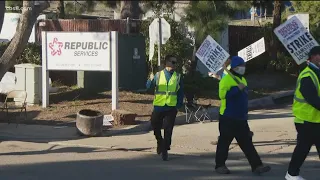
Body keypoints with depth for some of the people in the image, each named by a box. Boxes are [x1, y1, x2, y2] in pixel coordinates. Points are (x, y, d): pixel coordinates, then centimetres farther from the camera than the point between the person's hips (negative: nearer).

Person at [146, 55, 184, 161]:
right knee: (156, 127, 10)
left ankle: (165, 150, 8)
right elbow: (149, 86, -6)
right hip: (158, 106, 0)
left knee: (168, 130, 0)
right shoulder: (158, 75, 2)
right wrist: (151, 80, -29)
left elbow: (180, 92, 7)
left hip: (171, 107, 0)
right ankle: (160, 142, 36)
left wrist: (178, 106, -1)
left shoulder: (178, 77, 4)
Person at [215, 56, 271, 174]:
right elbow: (223, 94, -24)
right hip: (228, 118, -8)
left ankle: (256, 166, 2)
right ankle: (220, 165, 13)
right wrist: (237, 89, -28)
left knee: (247, 143, 4)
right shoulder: (226, 79, -11)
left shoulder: (242, 79, 17)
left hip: (241, 119, 8)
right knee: (224, 141, 1)